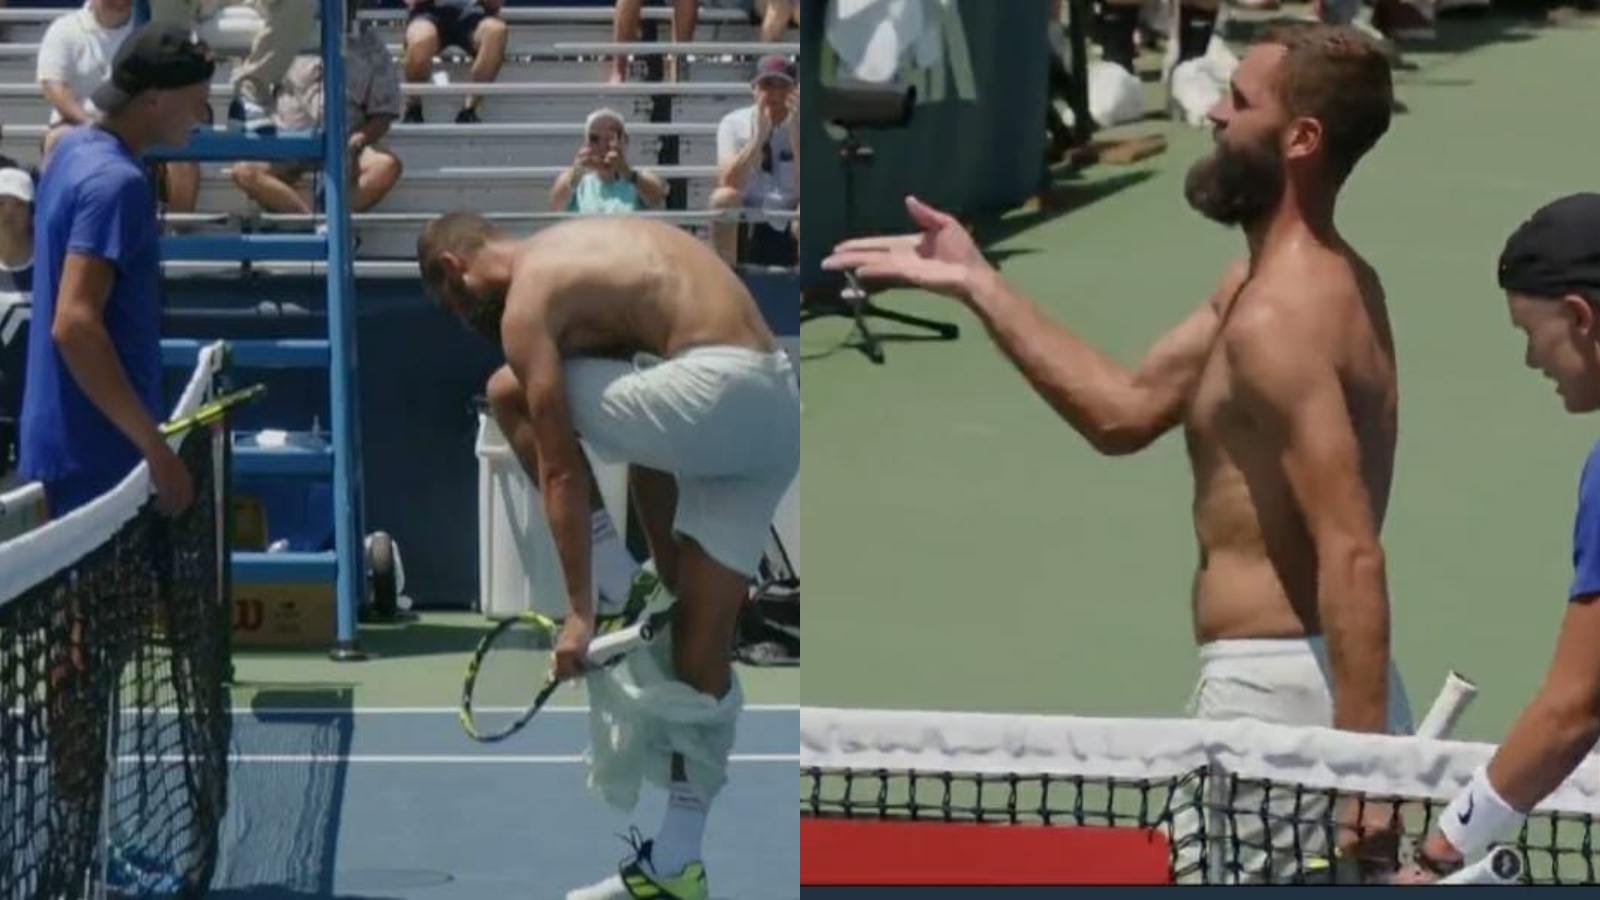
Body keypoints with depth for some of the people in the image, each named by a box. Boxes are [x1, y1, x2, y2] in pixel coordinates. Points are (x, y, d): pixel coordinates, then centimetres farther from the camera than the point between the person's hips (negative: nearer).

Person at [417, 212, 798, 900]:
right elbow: (643, 423, 26)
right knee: (703, 638, 12)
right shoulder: (583, 251, 24)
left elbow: (560, 468, -6)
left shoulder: (528, 295, -3)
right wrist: (667, 567, 27)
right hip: (778, 413, 9)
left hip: (722, 393, -9)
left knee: (511, 395, 3)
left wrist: (580, 608, -4)